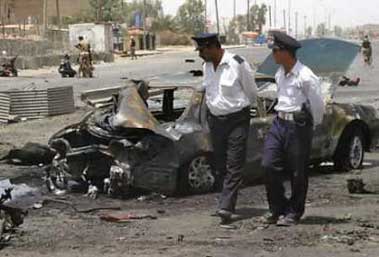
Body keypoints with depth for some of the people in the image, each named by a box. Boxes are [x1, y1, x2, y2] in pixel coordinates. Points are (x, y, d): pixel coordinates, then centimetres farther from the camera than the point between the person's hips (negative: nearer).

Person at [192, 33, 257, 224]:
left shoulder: (238, 64, -14)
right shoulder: (207, 66, 6)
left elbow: (252, 93, -2)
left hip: (237, 120, -6)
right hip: (215, 120, 6)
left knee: (234, 165, -9)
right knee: (219, 165, 9)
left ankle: (226, 207, -13)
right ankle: (228, 202, 20)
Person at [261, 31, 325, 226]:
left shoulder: (306, 77, -17)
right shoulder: (279, 74, 8)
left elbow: (318, 105, -9)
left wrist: (311, 126, 3)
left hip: (298, 127, -7)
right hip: (279, 123, 7)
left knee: (298, 173, 4)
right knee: (269, 166, -1)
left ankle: (294, 213, 18)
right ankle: (277, 208, 13)